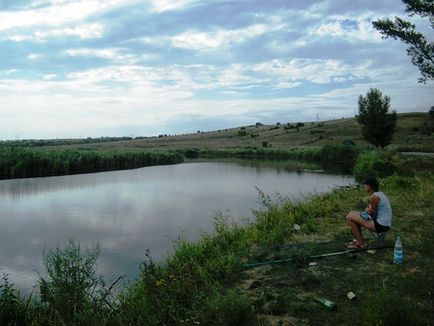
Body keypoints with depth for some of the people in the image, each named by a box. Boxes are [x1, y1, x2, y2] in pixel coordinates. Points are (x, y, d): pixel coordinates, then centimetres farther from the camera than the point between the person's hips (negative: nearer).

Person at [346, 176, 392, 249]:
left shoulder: (373, 197, -20)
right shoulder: (379, 193, 11)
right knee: (352, 214, 16)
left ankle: (361, 243, 1)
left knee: (350, 217, -9)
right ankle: (358, 239, 23)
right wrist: (369, 210, 1)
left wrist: (367, 211, 4)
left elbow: (373, 214, -15)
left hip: (380, 226, -10)